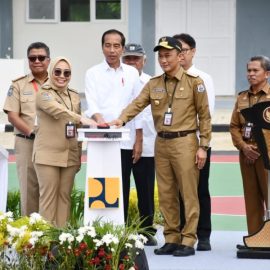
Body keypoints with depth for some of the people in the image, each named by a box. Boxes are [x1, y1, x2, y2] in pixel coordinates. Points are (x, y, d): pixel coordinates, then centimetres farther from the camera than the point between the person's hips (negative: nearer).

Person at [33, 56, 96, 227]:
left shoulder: (75, 97, 14)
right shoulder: (44, 94, -5)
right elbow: (58, 111, -25)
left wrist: (80, 154, 14)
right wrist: (82, 119, -39)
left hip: (70, 156, 5)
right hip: (48, 155, -5)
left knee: (65, 196, 7)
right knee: (49, 196, -5)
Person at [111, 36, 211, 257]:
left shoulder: (194, 82, -2)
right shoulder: (153, 84, 10)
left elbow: (204, 116, -2)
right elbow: (137, 104, -1)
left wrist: (203, 146, -7)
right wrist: (122, 119, -21)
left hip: (185, 142, -5)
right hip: (161, 143, 5)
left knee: (189, 193, -3)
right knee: (166, 195, 8)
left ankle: (188, 241, 1)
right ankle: (172, 239, 16)